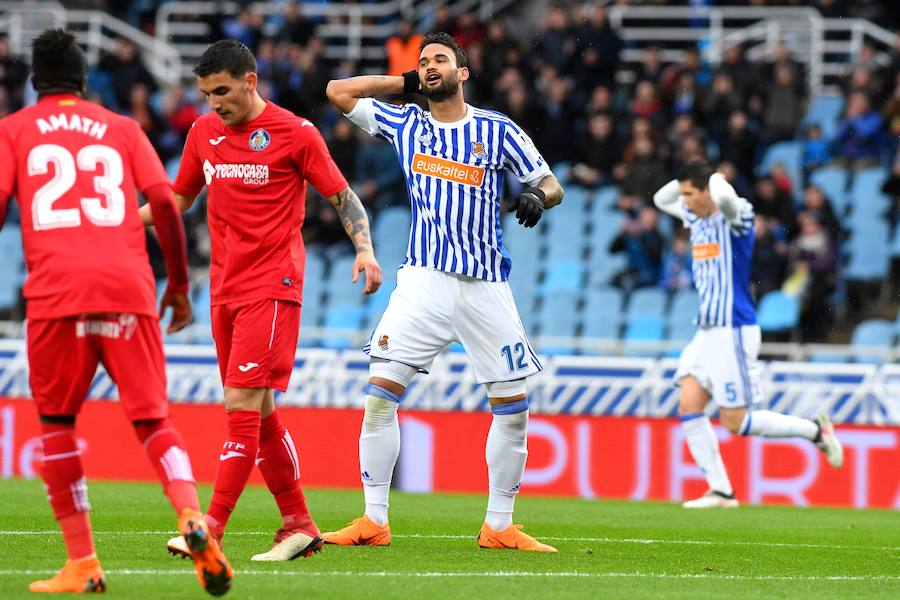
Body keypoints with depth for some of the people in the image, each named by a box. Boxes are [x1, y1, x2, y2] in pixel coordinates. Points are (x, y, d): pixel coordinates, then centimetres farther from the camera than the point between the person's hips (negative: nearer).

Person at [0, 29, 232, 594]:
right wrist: (180, 283, 15)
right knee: (153, 420, 6)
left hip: (56, 292, -1)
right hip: (129, 287, 1)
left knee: (56, 422, 13)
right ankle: (193, 519, -22)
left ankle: (82, 564, 5)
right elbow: (165, 202, 8)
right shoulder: (123, 129, 19)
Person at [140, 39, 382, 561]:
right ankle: (299, 526, 16)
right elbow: (179, 198, 24)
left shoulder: (294, 132, -5)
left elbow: (343, 195, 0)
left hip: (272, 287, -7)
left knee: (242, 403, -14)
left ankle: (211, 530, -18)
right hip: (224, 289, 7)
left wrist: (365, 249, -15)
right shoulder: (204, 132, 11)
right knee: (258, 412, 8)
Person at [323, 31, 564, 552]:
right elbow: (339, 91, 17)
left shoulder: (498, 130, 5)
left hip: (485, 284, 0)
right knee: (381, 391, -11)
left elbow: (552, 185, 6)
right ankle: (374, 522, -5)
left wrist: (538, 197, -17)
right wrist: (408, 81, 15)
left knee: (513, 404, -2)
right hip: (424, 279, 0)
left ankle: (500, 527, 11)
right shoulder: (405, 124, 11)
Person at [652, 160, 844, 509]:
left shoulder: (734, 217, -13)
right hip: (707, 332, 8)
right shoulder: (697, 218, 11)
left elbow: (724, 197, -37)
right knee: (689, 408, -4)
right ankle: (720, 491, -2)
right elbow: (662, 200, 27)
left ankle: (815, 430, 10)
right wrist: (687, 177, 10)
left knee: (736, 421, -7)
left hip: (735, 332, -8)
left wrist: (716, 179, -15)